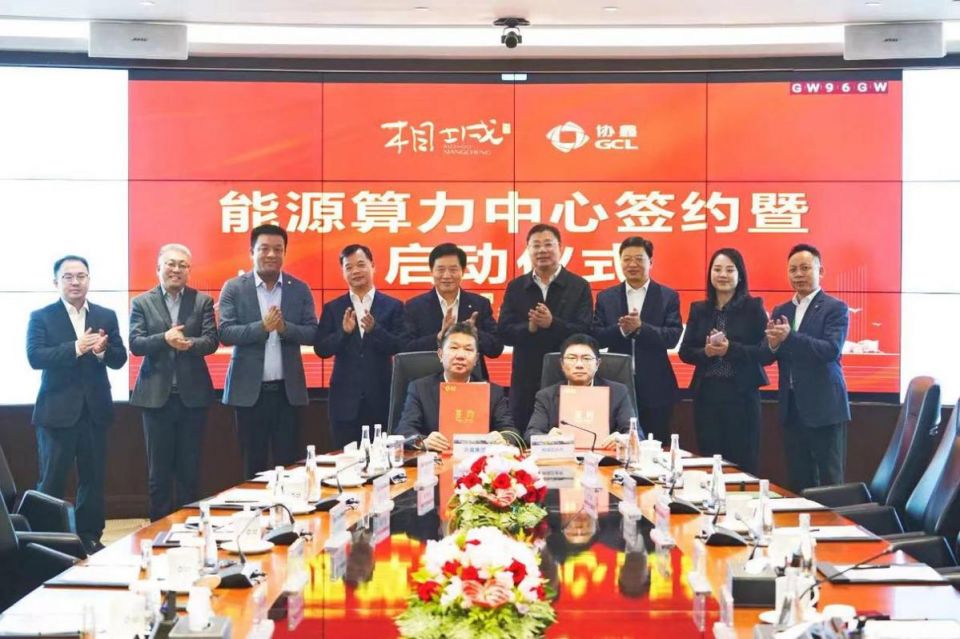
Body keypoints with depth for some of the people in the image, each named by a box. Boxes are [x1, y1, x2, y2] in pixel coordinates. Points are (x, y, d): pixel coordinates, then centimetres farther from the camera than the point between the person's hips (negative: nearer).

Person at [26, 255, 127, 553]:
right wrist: (76, 348, -25)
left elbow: (120, 359, 3)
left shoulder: (106, 316, 8)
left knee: (93, 479, 9)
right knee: (51, 481, 2)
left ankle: (90, 536, 21)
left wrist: (102, 351, -19)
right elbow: (35, 357, -14)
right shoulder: (41, 317, -1)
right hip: (57, 410, -3)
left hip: (95, 410, 3)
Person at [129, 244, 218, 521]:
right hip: (156, 394, 0)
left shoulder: (203, 301, 6)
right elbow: (135, 343, -5)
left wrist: (189, 343, -24)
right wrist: (164, 339, -23)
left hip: (193, 394, 1)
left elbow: (212, 340, -4)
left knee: (190, 468, 8)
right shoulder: (142, 302, 4)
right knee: (159, 469, 6)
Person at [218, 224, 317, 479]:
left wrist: (285, 327, -18)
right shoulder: (234, 288, 0)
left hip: (288, 389, 1)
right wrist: (262, 327, -22)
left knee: (289, 464, 4)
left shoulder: (300, 289, 6)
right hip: (249, 389, -1)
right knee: (253, 464, 7)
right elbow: (225, 333, -7)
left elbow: (312, 333, 0)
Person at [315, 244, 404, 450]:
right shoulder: (332, 308, 7)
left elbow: (398, 347, -5)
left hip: (381, 398, -1)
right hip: (345, 399, 1)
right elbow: (320, 349, 0)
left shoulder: (393, 306, 3)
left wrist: (374, 329, -22)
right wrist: (344, 332, -17)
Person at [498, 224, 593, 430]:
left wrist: (552, 323, -22)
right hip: (525, 380, 2)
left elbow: (585, 332, -7)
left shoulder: (579, 286, 2)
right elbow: (504, 332, 2)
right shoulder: (515, 287, 9)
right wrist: (529, 327, -17)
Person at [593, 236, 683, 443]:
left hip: (655, 388, -1)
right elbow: (596, 338, 0)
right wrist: (621, 329, -19)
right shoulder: (605, 298, 8)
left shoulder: (668, 296, 3)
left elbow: (673, 337, -8)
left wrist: (641, 328, -22)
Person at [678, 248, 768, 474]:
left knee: (742, 462, 0)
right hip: (706, 394, 3)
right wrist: (705, 352, -12)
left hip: (742, 394, -3)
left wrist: (731, 349, -19)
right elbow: (684, 351, 8)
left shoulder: (753, 307, 1)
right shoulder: (698, 309, 10)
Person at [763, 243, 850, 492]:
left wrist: (790, 337, -28)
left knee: (830, 478, 0)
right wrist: (773, 345, -17)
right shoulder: (781, 311, 12)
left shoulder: (835, 308, -4)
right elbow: (767, 357, 6)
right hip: (791, 407, 6)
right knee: (798, 479, 11)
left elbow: (832, 350, -19)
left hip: (824, 406, -6)